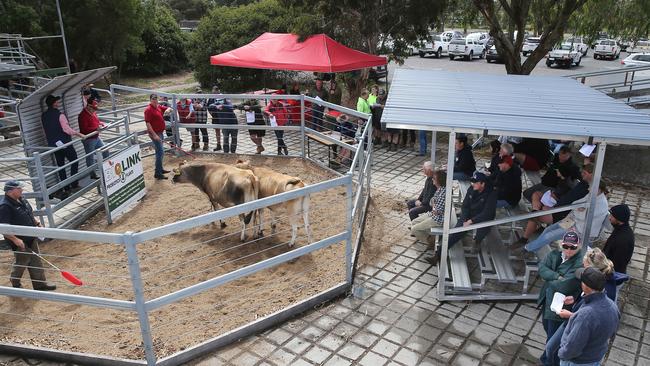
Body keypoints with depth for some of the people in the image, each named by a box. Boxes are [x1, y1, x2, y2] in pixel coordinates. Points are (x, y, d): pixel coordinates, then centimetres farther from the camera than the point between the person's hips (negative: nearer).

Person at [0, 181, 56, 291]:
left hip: (30, 238, 9)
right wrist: (15, 239, -29)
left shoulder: (21, 199, 4)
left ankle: (40, 283, 25)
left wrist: (36, 223, 13)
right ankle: (15, 285, 31)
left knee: (36, 261, 14)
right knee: (21, 263, 7)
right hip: (20, 242, -9)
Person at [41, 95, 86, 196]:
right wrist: (79, 134, -13)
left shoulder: (44, 116, 5)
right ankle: (74, 184, 5)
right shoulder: (59, 115, -16)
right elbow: (67, 129, -20)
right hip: (64, 142, -6)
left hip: (53, 144, 6)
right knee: (74, 161, 8)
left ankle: (66, 188, 12)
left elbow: (46, 131, 14)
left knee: (60, 166, 10)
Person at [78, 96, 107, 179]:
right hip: (88, 139, -9)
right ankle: (92, 175, 12)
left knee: (105, 152, 13)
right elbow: (84, 129, -26)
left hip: (96, 137, 9)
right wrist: (96, 128, -30)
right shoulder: (83, 115, -20)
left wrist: (101, 123, 3)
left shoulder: (93, 112, 8)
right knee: (90, 157, 2)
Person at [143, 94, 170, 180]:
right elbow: (148, 123, -20)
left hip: (160, 133, 9)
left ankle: (160, 169, 32)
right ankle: (157, 173, -10)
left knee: (160, 152, 19)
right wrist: (154, 135, -26)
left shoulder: (159, 107, 9)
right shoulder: (148, 109, -15)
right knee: (160, 152, -12)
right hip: (155, 133, -9)